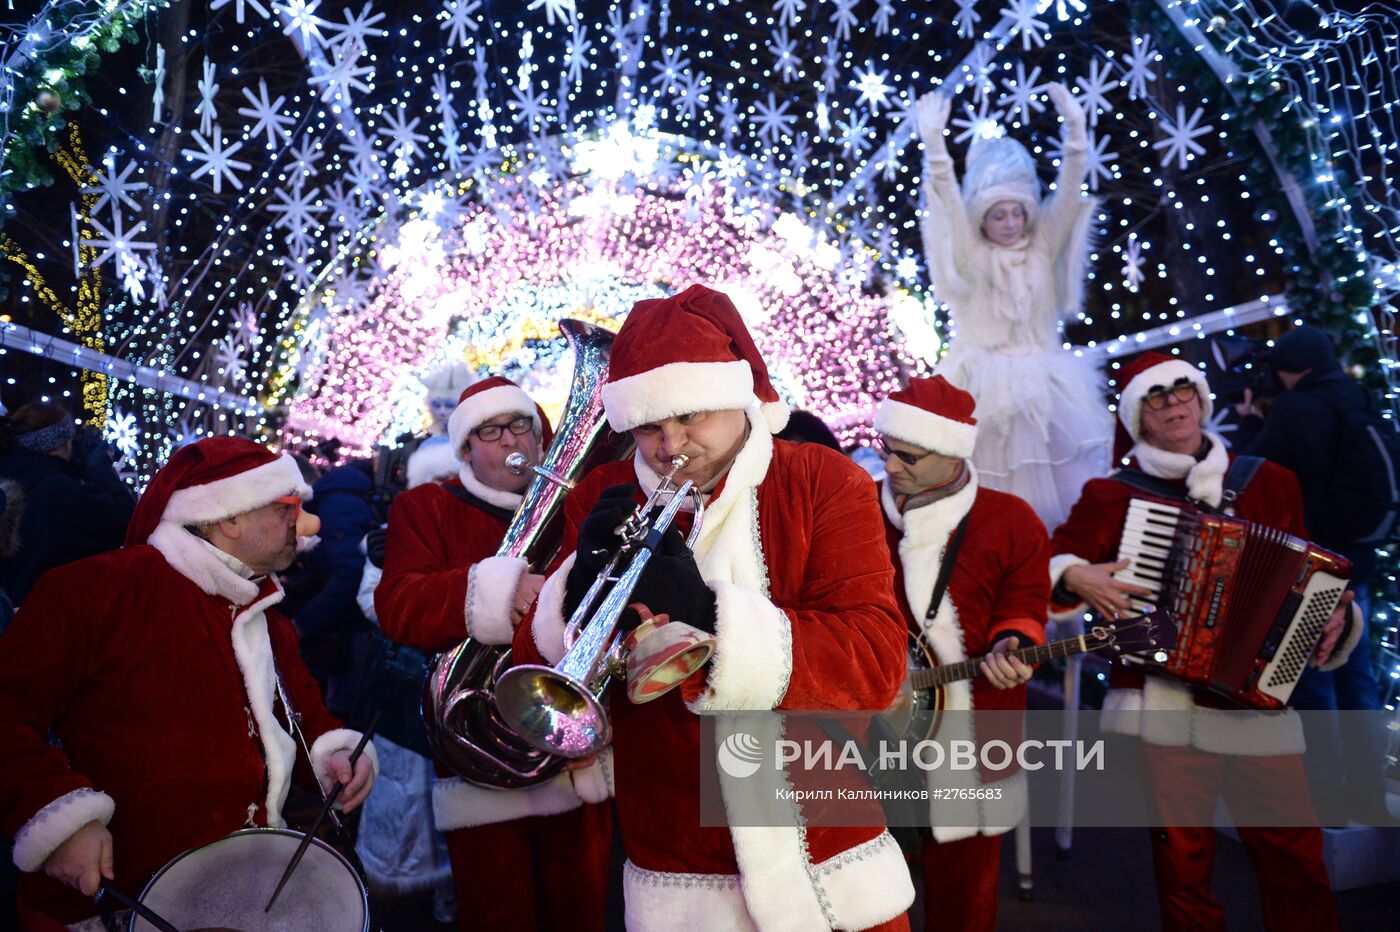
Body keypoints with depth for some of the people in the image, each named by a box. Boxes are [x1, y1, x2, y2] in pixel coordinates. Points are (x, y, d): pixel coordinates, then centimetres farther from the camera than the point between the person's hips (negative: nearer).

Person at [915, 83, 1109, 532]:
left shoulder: (1043, 248, 5)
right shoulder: (969, 256, -2)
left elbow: (1069, 189, -4)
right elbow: (947, 198, -14)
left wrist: (1075, 126, -16)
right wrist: (933, 140, -26)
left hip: (1043, 386, 3)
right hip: (985, 388, -3)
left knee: (1056, 490, 3)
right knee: (991, 504, -1)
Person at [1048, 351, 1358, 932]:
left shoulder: (1269, 483, 9)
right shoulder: (1114, 495, 2)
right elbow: (1050, 560, 3)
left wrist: (1333, 620, -1)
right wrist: (1075, 578, -16)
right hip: (1166, 703, -1)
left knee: (1295, 854, 3)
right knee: (1182, 856, 6)